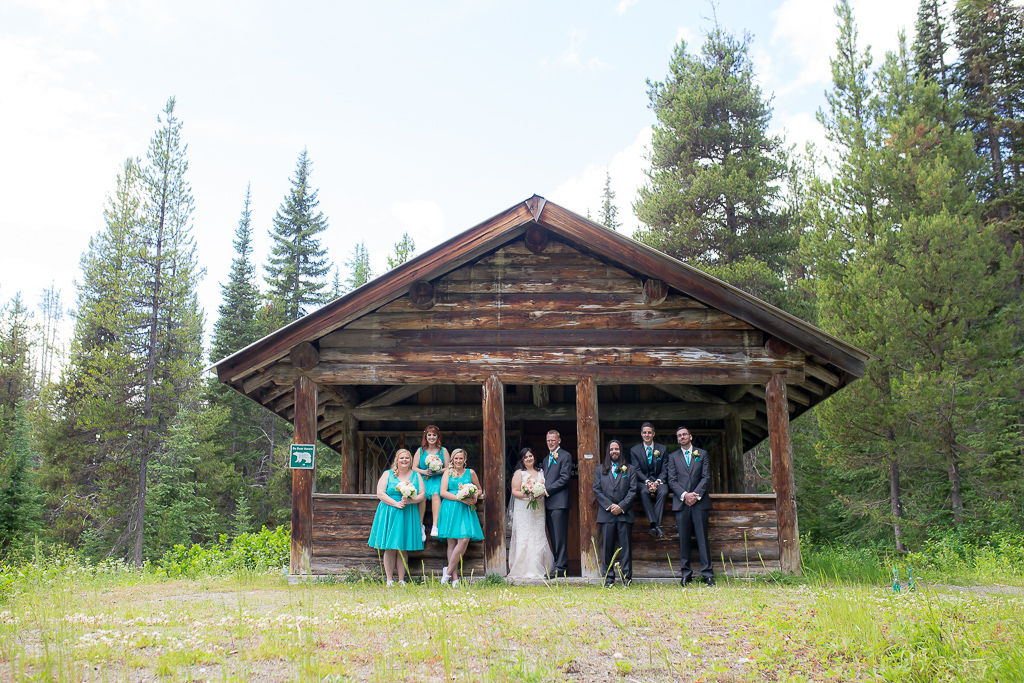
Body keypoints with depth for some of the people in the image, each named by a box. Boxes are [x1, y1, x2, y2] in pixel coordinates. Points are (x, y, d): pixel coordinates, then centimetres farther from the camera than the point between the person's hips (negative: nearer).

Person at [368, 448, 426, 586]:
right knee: (390, 549, -2)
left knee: (403, 549, 1)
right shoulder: (388, 474, 6)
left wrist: (409, 501, -15)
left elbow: (422, 495, 4)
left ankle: (401, 580, 6)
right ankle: (389, 580, 4)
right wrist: (396, 503, -14)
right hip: (389, 513, -1)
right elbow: (380, 493, -3)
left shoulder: (416, 476, 11)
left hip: (408, 515, 1)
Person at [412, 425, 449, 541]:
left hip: (438, 479, -1)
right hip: (423, 479, 1)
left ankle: (435, 526, -42)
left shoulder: (443, 450, 10)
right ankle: (420, 526, -28)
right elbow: (414, 467, 10)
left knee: (435, 494, -35)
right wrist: (424, 471, -9)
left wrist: (438, 471, -13)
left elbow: (448, 468, 7)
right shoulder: (420, 450, 13)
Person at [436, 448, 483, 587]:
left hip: (466, 509, 2)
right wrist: (460, 498, -12)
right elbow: (443, 492, -2)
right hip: (450, 509, -2)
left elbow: (479, 489, 23)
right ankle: (455, 578, 2)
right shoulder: (448, 472, 8)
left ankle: (448, 571, -2)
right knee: (452, 542, -3)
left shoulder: (470, 472, 13)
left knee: (465, 539, -13)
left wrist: (475, 497, 1)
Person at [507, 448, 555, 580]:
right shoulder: (519, 473, 3)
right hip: (523, 510, -4)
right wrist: (526, 495, -21)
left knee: (539, 538, 0)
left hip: (538, 510, 4)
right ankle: (524, 570, -6)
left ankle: (539, 570, 5)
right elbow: (515, 491, -4)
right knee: (524, 538, -8)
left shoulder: (540, 472, 16)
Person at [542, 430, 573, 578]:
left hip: (559, 502, -8)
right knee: (554, 537, 9)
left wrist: (547, 490, -15)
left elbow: (564, 478, -12)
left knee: (560, 537, -7)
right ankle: (559, 564, 13)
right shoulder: (546, 459, 23)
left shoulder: (565, 456, -3)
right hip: (548, 503, 8)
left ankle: (561, 567, -5)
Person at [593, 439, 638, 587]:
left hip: (625, 513, -1)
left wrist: (621, 506, -9)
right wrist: (609, 506, -7)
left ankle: (627, 577, 6)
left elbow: (633, 490, 3)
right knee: (607, 547, 2)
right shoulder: (600, 470, 13)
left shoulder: (630, 469, 10)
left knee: (625, 546, 0)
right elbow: (596, 490, 6)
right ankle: (609, 577, 9)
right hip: (606, 514, 1)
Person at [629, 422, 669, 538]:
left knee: (663, 492, -35)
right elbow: (637, 470, -1)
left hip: (659, 480, 1)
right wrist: (648, 482, -19)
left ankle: (654, 527, -40)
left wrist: (657, 482, -16)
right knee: (644, 492, -36)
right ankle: (656, 526, -44)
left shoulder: (663, 449, 11)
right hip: (642, 481, -1)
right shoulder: (634, 450, 10)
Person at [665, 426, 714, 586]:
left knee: (702, 538, -3)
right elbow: (671, 480, 4)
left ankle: (707, 573, 1)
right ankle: (686, 573, 7)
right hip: (681, 502, 1)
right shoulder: (673, 456, 13)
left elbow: (706, 477, 4)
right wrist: (684, 495, -10)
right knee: (683, 539, 1)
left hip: (699, 501, -1)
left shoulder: (702, 454, 12)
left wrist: (696, 494, -9)